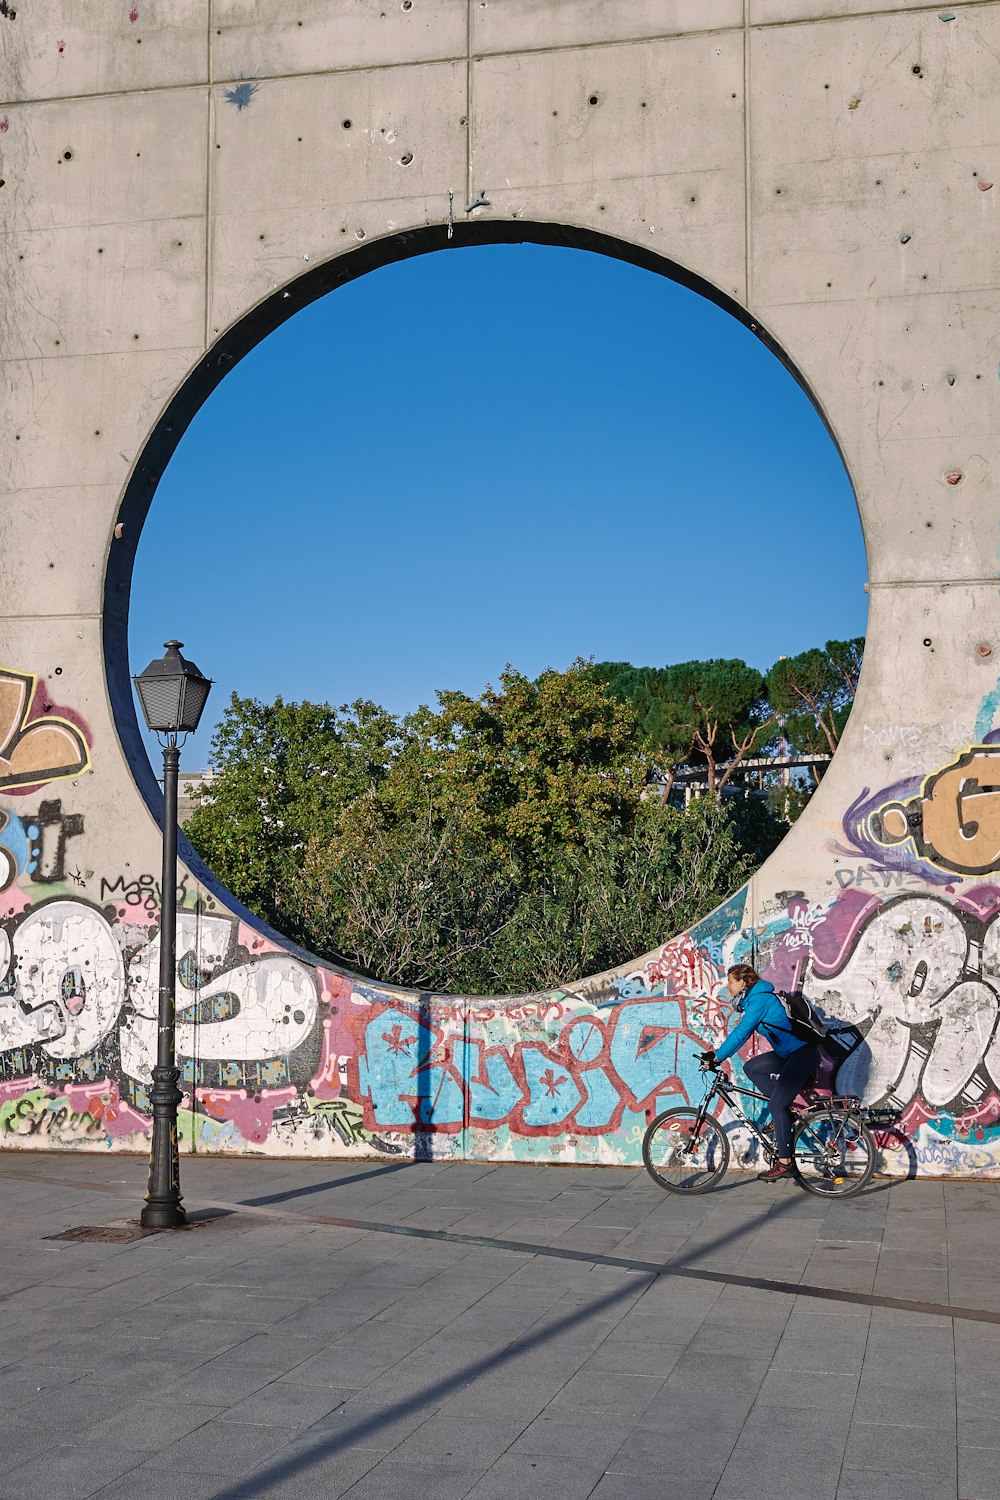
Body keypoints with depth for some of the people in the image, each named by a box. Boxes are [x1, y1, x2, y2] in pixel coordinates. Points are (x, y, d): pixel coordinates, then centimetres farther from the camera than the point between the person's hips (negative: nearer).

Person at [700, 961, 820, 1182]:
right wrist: (717, 1053, 12)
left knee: (776, 1105, -12)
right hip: (790, 1054, 10)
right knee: (751, 1067, 9)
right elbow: (743, 1033, 18)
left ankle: (784, 1162, -8)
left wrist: (717, 1057, -17)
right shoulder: (753, 999, 15)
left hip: (803, 1054, -10)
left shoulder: (759, 1000, -15)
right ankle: (785, 1111, 8)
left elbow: (740, 1033, -20)